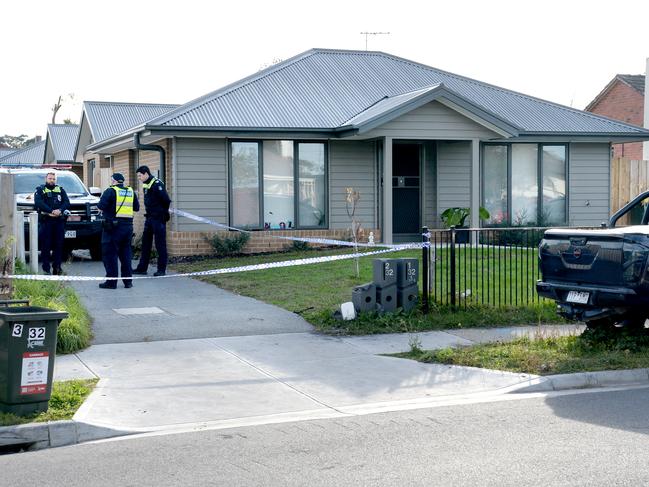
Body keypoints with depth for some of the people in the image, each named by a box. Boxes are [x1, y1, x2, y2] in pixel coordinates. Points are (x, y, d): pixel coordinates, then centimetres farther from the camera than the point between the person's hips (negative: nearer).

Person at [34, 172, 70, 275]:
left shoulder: (60, 190, 19)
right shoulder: (40, 190, 9)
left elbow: (67, 202, 6)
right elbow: (38, 203, -8)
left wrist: (60, 210, -14)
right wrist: (51, 211, -18)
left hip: (59, 221, 3)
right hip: (45, 221, -3)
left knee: (59, 245, 1)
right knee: (45, 246, -5)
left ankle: (57, 267, 6)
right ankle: (46, 268, -3)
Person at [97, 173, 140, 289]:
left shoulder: (111, 191, -7)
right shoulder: (131, 192, 10)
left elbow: (101, 205, -16)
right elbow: (137, 207, 15)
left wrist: (103, 208, 6)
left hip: (113, 226, -6)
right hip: (128, 226, 6)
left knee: (110, 254, 0)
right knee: (126, 253, 14)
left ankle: (111, 281, -2)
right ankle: (128, 281, 14)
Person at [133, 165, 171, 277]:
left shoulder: (157, 184, -16)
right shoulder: (145, 185, 12)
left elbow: (166, 200, -19)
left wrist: (163, 213, -6)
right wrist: (149, 213, 12)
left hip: (158, 218, -9)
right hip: (149, 218, 9)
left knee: (160, 244, -2)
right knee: (145, 243, 11)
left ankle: (161, 269, 4)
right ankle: (142, 268, 16)